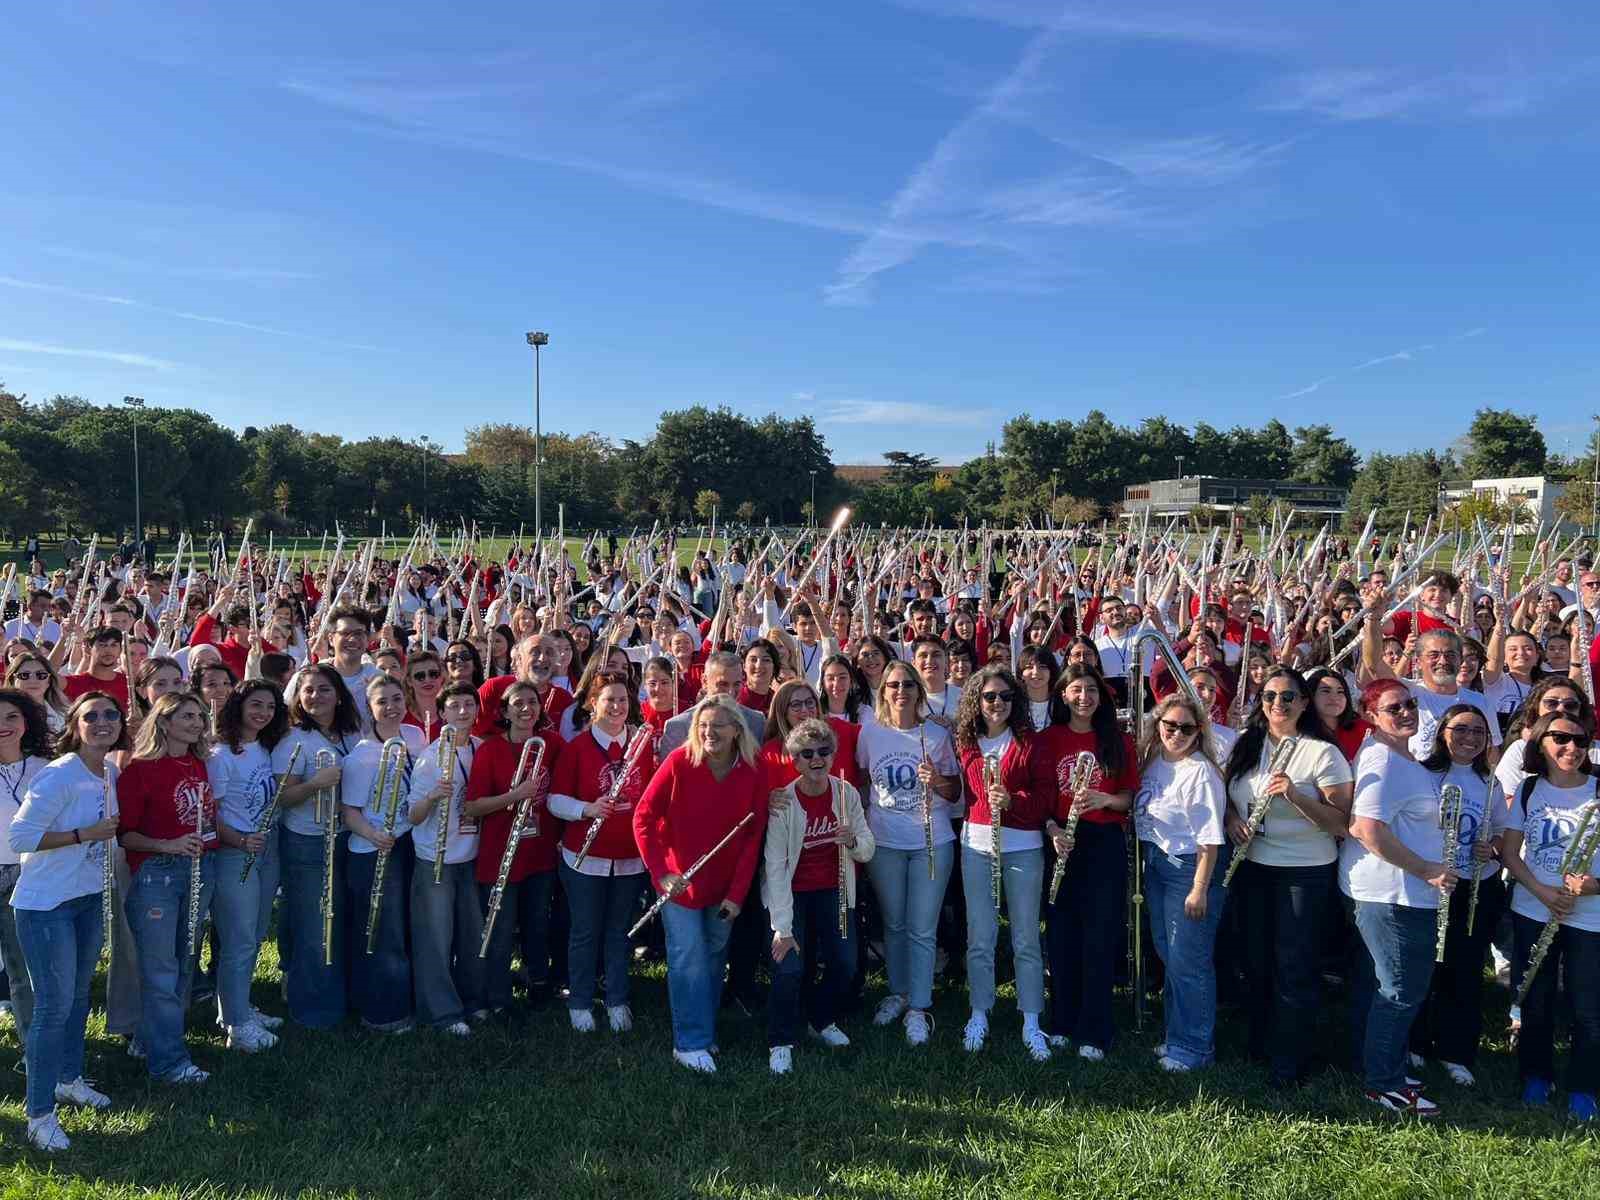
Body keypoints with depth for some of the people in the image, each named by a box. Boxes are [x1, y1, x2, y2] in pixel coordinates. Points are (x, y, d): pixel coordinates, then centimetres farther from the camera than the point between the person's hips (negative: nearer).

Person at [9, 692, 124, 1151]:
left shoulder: (110, 776, 4)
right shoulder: (59, 775, -21)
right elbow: (19, 836, -24)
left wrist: (109, 830, 1)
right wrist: (83, 834, -25)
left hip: (88, 899, 8)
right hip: (46, 905, -8)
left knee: (78, 994, 19)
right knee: (55, 1004, -4)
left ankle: (70, 1078, 38)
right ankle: (39, 1114, 8)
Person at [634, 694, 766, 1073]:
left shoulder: (752, 775, -10)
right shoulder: (679, 762, -17)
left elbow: (752, 838, -6)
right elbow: (643, 818, -14)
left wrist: (737, 894, -8)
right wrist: (660, 873, -21)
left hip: (723, 886, 3)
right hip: (679, 882, -3)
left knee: (713, 958, 16)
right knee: (689, 960, -3)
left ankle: (705, 1030, 35)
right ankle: (690, 1043, 11)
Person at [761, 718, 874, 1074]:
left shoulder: (847, 793, -10)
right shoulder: (782, 802, -21)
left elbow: (867, 851, -3)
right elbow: (775, 866, -21)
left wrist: (853, 840, -28)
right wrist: (782, 927, -24)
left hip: (833, 890, 4)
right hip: (791, 892, -4)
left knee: (845, 964, 4)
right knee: (790, 967, -14)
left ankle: (821, 1021, 33)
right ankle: (781, 1043, 9)